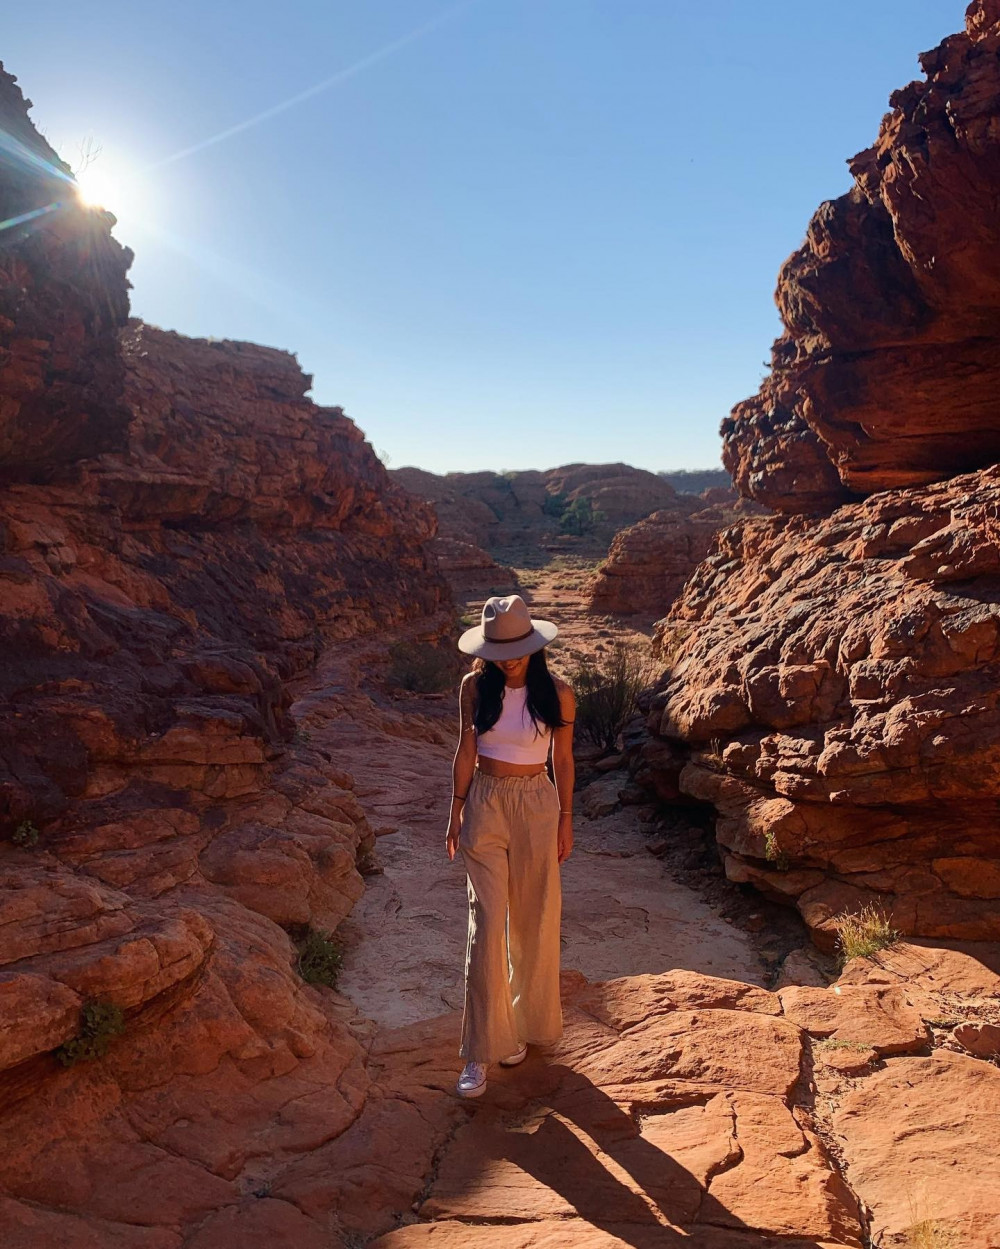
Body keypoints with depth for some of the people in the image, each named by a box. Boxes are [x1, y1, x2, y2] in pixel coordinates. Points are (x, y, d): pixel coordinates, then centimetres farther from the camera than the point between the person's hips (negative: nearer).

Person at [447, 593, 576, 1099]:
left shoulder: (556, 693, -8)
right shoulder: (474, 686, -5)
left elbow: (563, 759, 1)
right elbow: (465, 753, 3)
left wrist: (566, 820, 5)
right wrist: (456, 814, 4)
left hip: (536, 806, 0)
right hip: (485, 805, 0)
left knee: (532, 920, 10)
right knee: (486, 922, -3)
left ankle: (525, 1023, 33)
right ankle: (481, 1050, 8)